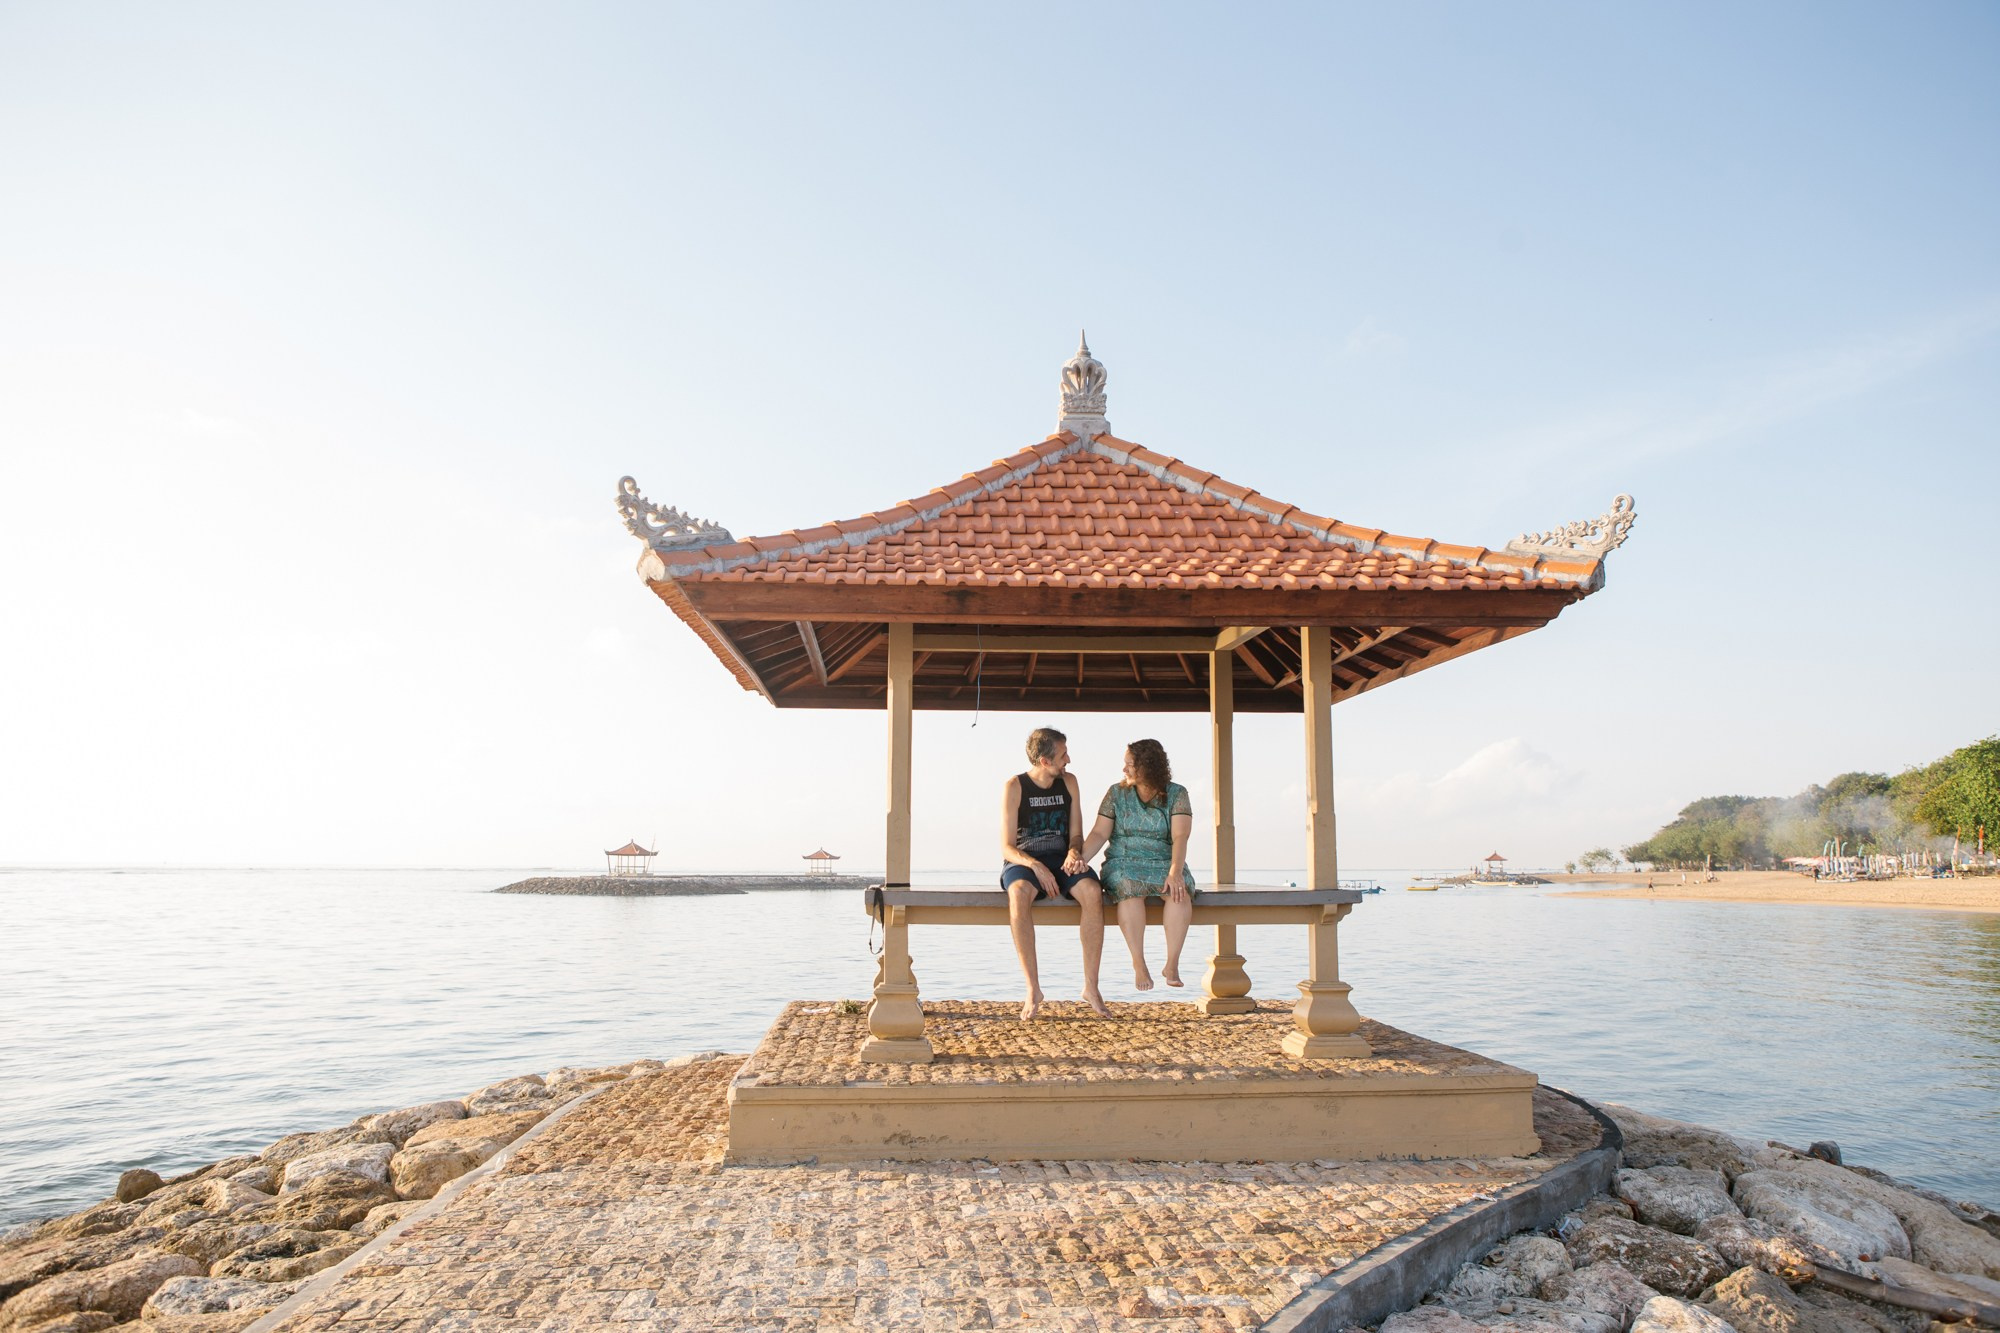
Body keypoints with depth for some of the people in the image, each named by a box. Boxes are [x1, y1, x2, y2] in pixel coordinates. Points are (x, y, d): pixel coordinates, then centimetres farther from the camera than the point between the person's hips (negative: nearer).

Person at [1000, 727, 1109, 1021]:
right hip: (1023, 862, -3)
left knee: (1092, 891, -31)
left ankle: (1090, 986, -25)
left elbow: (1076, 834, 11)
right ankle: (1033, 989, -32)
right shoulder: (1014, 787, -4)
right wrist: (1035, 866, -26)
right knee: (1019, 893, -40)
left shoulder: (1068, 783, 9)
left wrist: (1073, 853, -13)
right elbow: (1007, 847, -7)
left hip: (1062, 861, 3)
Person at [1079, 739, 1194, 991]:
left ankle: (1172, 964, -26)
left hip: (1164, 864, 0)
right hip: (1123, 864, 0)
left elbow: (1180, 837, -14)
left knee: (1180, 892, -34)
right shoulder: (1116, 792, 4)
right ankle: (1138, 963, -26)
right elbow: (1099, 833, -1)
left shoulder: (1176, 794, -1)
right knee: (1131, 891, -36)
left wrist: (1175, 872, -30)